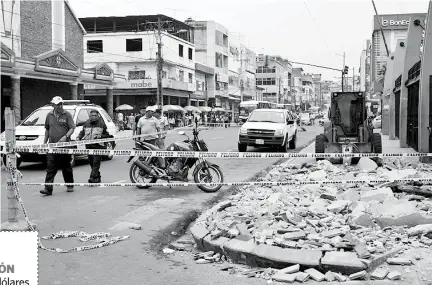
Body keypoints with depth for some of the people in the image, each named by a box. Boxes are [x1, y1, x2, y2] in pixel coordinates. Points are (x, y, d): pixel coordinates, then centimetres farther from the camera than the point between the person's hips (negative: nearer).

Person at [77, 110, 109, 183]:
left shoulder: (101, 124, 2)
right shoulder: (87, 124, 12)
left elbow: (107, 135, 4)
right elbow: (82, 132, 18)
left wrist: (100, 136, -13)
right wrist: (79, 137, -2)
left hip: (98, 146, -5)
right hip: (89, 146, 5)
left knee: (96, 163, -12)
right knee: (91, 163, 10)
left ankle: (93, 178, -18)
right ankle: (97, 177, 23)